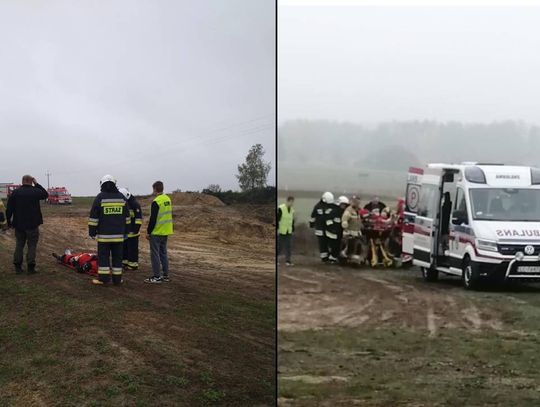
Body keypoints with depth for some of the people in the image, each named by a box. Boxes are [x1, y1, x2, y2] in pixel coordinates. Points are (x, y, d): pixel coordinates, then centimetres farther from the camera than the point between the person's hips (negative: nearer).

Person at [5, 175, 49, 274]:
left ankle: (17, 266, 14)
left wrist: (9, 221, 11)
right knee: (32, 245, 5)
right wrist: (36, 184, 14)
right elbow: (46, 194, 16)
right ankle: (31, 267, 1)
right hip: (32, 225, -2)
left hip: (19, 225, 2)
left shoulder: (15, 193, -2)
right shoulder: (36, 191, -7)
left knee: (19, 244, 13)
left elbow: (9, 209, -1)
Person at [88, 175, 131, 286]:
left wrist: (92, 232, 3)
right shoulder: (121, 197, 7)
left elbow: (94, 217, -4)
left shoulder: (100, 197, -5)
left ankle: (103, 278, 1)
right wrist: (125, 231, 21)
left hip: (104, 234, -3)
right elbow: (127, 217, 13)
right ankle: (117, 279, 10)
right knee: (117, 256, 7)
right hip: (119, 234, 3)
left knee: (103, 256, 2)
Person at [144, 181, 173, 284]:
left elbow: (153, 219, -18)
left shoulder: (156, 202, -17)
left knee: (155, 254, -2)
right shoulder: (168, 199, 9)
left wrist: (148, 232, -9)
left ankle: (157, 276, -2)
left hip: (156, 232, -8)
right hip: (166, 232, 8)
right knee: (163, 253, 15)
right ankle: (165, 275, 17)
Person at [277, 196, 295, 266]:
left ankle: (288, 260, 7)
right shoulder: (281, 208, -12)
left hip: (289, 231, 6)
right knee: (280, 246, 0)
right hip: (282, 231, -6)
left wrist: (293, 230, 18)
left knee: (289, 246, 2)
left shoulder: (292, 210, 9)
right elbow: (277, 219, -12)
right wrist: (277, 229, -15)